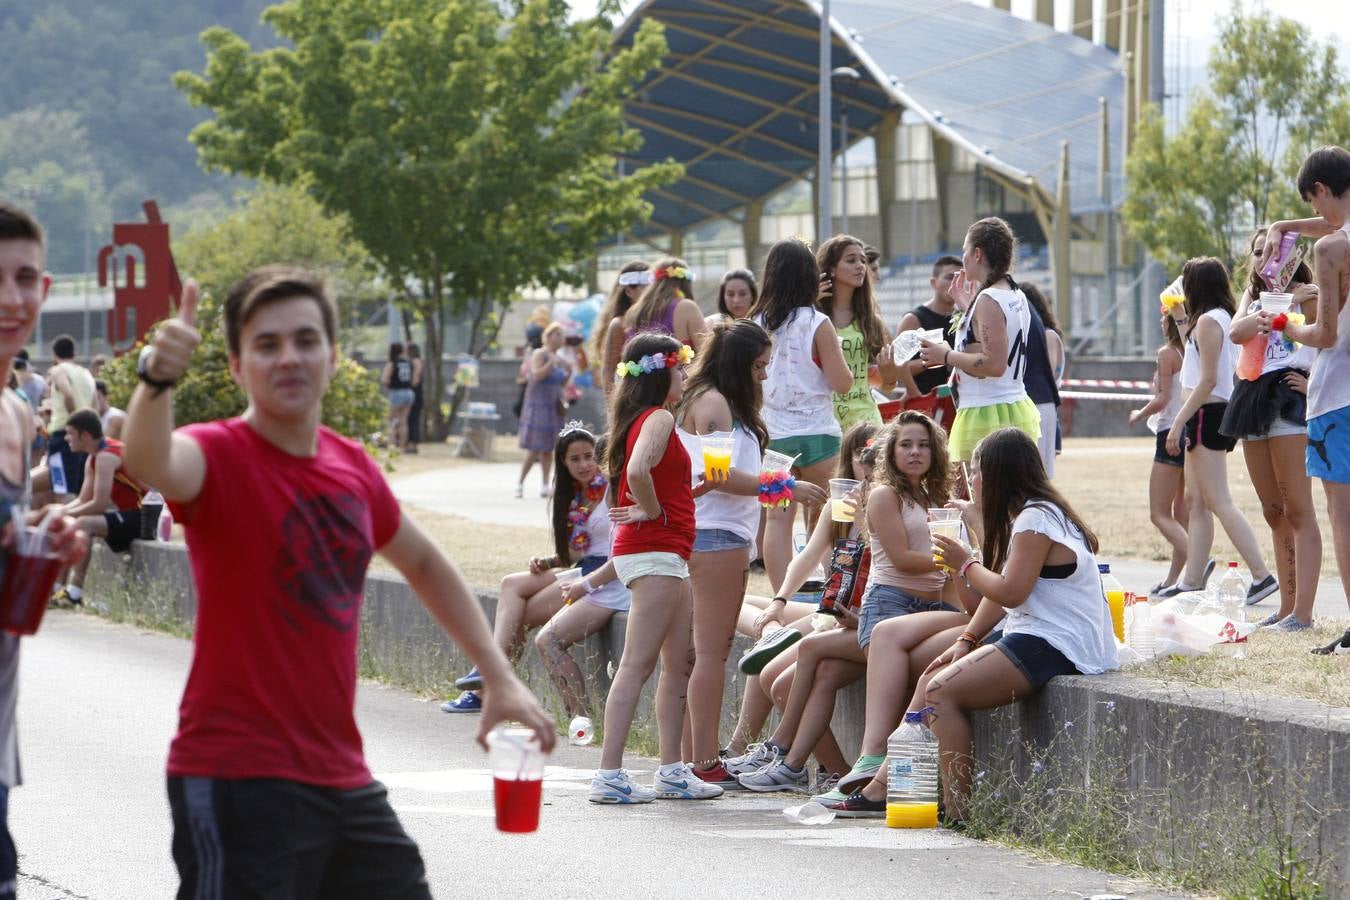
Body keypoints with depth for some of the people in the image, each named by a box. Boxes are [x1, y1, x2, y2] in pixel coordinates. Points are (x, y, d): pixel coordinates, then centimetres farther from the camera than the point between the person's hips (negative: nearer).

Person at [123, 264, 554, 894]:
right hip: (238, 786, -7)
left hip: (342, 778, 7)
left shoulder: (353, 468, 8)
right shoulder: (219, 456, -12)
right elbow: (149, 463, -36)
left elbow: (423, 563, 26)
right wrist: (157, 381, -57)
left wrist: (500, 679, 22)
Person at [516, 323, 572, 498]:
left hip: (553, 409, 7)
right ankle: (520, 482, 0)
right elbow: (536, 375, -21)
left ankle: (545, 485, 6)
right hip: (538, 406, -7)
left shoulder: (558, 359, 14)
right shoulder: (539, 355, -7)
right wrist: (551, 363, -27)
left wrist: (569, 373, 3)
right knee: (534, 449, -10)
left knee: (548, 449, 5)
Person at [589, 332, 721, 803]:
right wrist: (652, 511, -15)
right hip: (655, 552, -10)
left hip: (667, 557, 10)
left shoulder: (639, 419, 17)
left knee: (679, 665, 13)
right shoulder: (658, 419, -13)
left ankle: (672, 772, 16)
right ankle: (609, 775, -13)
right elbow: (638, 471, -30)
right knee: (637, 665, -11)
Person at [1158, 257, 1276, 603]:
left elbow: (1207, 380, -20)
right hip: (1212, 415, 11)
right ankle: (1192, 581, 16)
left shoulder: (1208, 320, -13)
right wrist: (1182, 319, 29)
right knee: (1196, 501, 13)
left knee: (1219, 501, -12)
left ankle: (1262, 575, -18)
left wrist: (1179, 422, -20)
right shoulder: (1224, 318, 15)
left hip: (1207, 415, -11)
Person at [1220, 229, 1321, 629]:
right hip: (1253, 400, 8)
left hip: (1288, 397, -8)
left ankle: (1302, 612, -15)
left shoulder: (1304, 294, -1)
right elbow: (1236, 333, -2)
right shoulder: (1253, 298, 19)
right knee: (1273, 511, 9)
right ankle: (1286, 607, 12)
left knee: (1296, 510, -11)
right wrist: (1270, 312, -18)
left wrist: (1315, 383, -15)